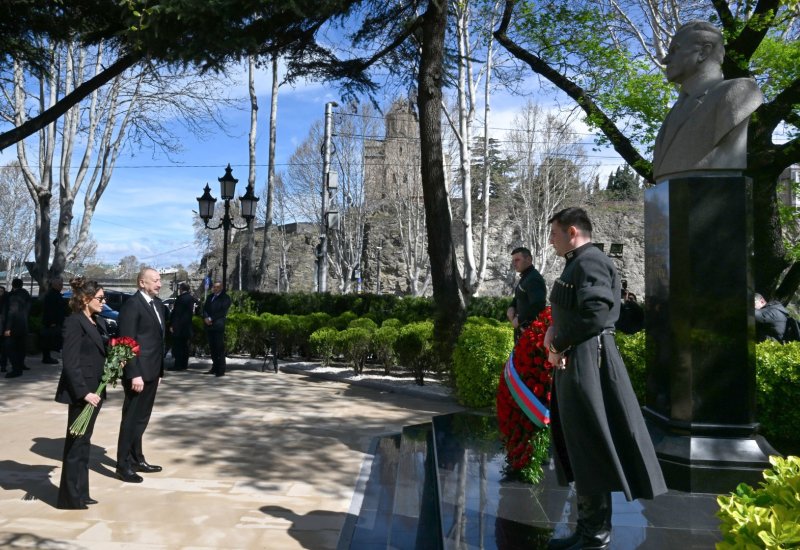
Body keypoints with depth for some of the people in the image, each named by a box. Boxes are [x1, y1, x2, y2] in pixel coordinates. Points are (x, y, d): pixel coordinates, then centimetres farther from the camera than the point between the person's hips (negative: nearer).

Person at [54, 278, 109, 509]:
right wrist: (84, 392, -23)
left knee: (84, 442, 15)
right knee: (76, 443, 2)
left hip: (95, 389, 8)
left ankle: (80, 493, 26)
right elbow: (70, 362, -19)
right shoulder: (74, 322, -14)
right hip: (80, 392, -8)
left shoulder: (99, 321, 11)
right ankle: (71, 498, 13)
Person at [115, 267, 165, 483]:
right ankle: (123, 465, 11)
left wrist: (160, 369, 15)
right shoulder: (132, 304, -14)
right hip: (139, 372, -8)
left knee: (142, 418, 17)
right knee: (131, 419, 1)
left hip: (152, 371, 8)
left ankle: (137, 459, 28)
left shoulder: (158, 303, 13)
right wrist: (134, 374, -21)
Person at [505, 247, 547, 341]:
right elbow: (518, 298, 24)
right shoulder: (525, 277, 14)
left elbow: (537, 306, -30)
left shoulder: (533, 279, -20)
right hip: (522, 328, 11)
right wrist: (511, 308, 2)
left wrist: (519, 320, -21)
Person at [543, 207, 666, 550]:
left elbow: (595, 314, -24)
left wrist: (558, 346, -13)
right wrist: (554, 330, 5)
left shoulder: (590, 263, -14)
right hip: (574, 363, 11)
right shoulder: (577, 263, 18)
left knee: (590, 449, -2)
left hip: (586, 363, -11)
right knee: (579, 447, 15)